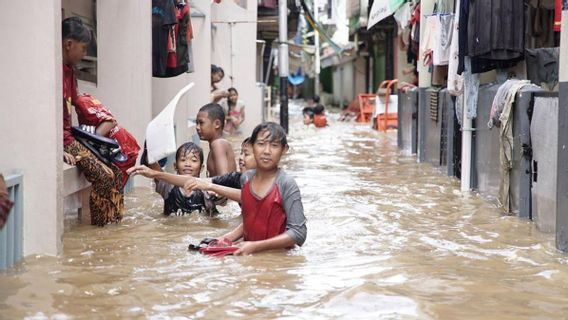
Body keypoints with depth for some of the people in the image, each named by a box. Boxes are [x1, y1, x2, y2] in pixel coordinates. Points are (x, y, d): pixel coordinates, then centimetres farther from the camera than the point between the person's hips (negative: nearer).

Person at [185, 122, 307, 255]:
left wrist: (256, 246, -20)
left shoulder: (286, 184, -14)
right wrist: (232, 235, 1)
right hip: (247, 251, 5)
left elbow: (298, 233, -17)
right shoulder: (246, 178, 5)